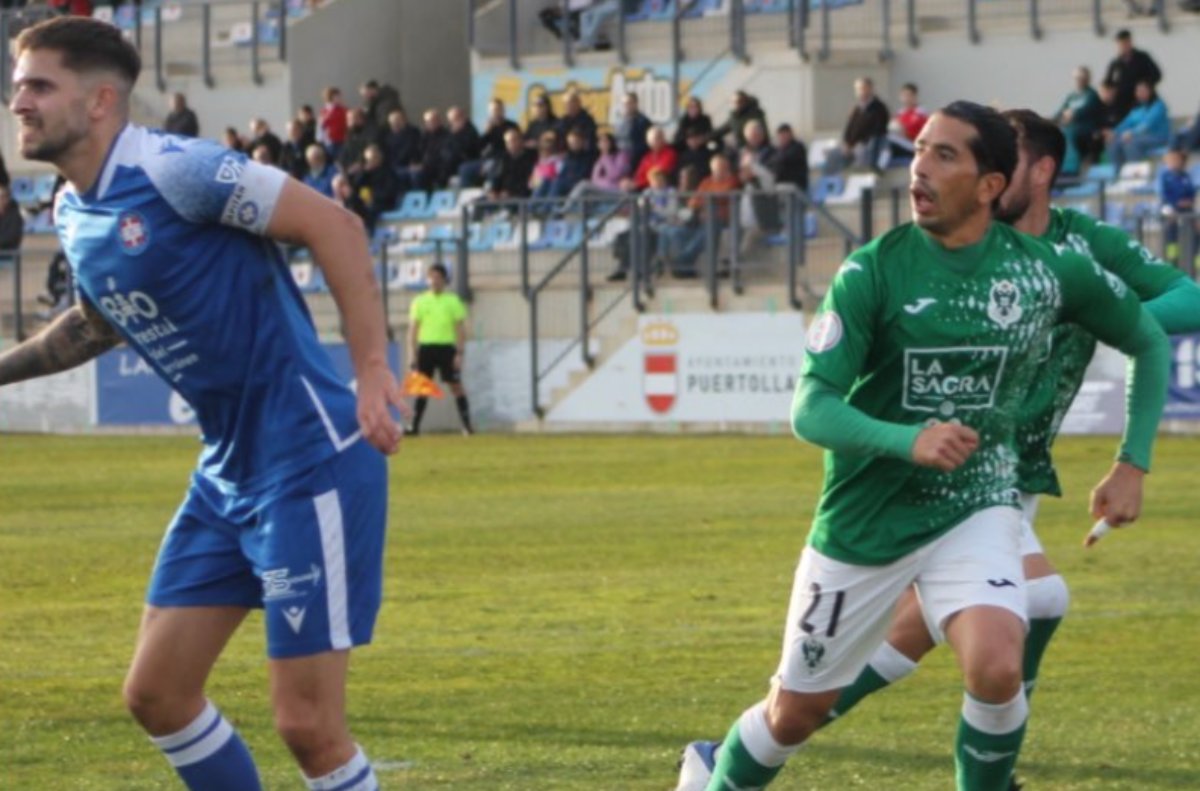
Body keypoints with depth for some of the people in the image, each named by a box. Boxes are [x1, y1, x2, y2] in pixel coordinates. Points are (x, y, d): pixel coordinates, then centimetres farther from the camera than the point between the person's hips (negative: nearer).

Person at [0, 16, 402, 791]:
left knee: (308, 725, -9)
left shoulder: (170, 170, -18)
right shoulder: (73, 213, 8)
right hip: (226, 474, 9)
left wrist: (372, 367, -26)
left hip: (310, 462, -9)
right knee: (157, 694, 8)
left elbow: (334, 225, -20)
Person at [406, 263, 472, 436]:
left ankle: (467, 425, -4)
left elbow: (461, 329, 3)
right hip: (426, 348, 1)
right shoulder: (419, 301, 8)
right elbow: (413, 329, 9)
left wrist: (460, 353, -5)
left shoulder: (453, 301, 4)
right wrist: (412, 354, 2)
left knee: (456, 386, -4)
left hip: (447, 348, -1)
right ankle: (415, 426, 3)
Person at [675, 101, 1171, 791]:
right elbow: (811, 410, -20)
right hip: (865, 519, 0)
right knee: (796, 713, 12)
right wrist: (908, 441, -38)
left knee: (997, 667, -28)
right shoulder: (873, 272, -14)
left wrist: (1134, 463, 1)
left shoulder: (1048, 270, -8)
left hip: (975, 508, 1)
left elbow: (1151, 341, 9)